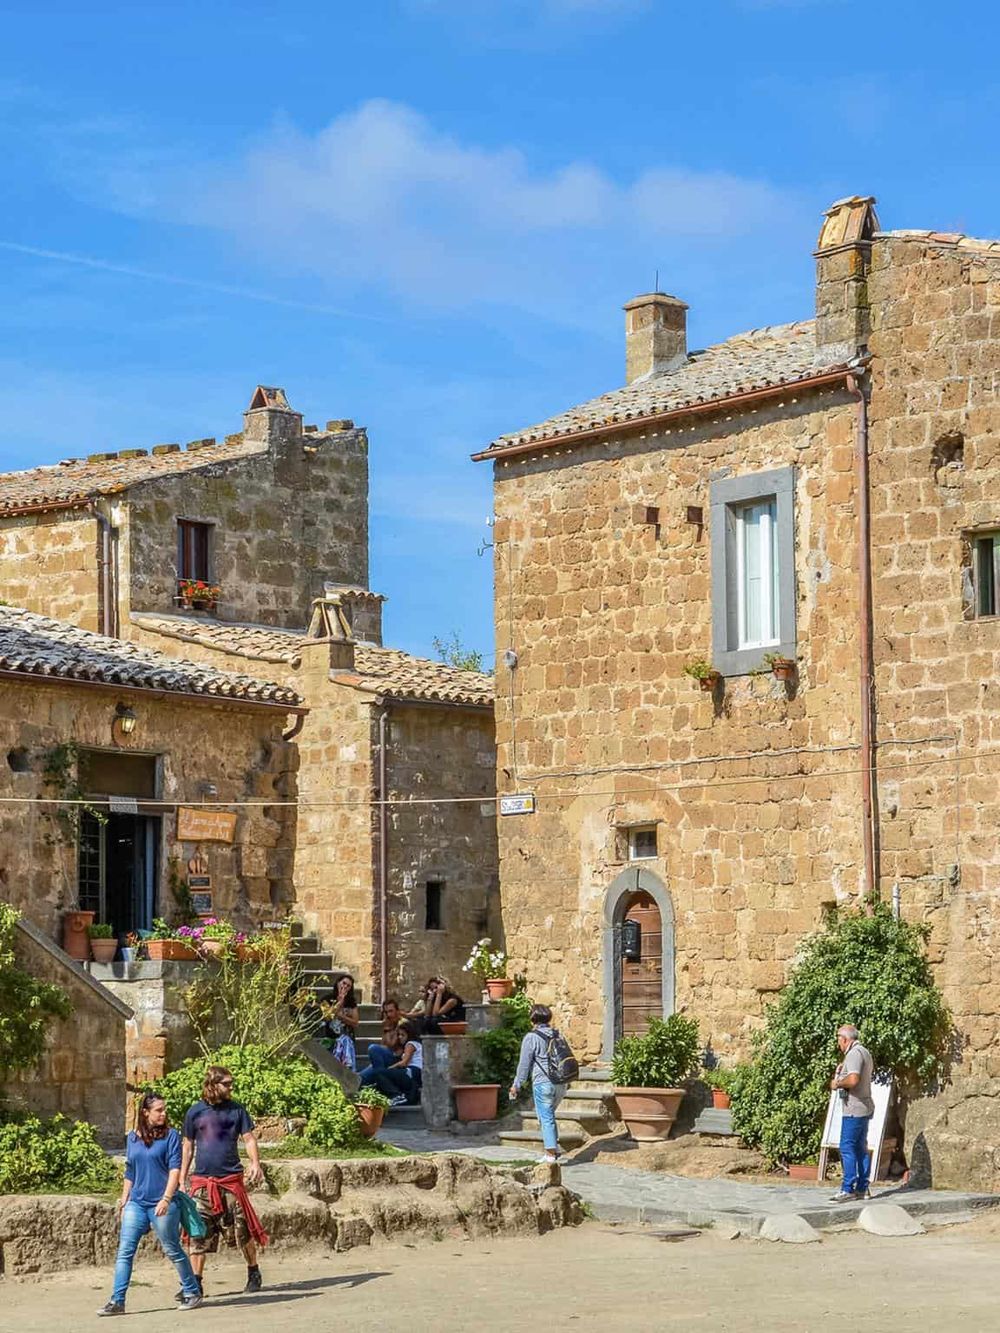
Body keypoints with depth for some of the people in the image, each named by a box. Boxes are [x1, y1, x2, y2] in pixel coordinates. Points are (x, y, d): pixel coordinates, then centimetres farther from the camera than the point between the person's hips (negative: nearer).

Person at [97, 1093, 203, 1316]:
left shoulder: (170, 1136, -3)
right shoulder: (133, 1138, 10)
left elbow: (175, 1169, -10)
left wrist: (166, 1199, -19)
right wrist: (124, 1198, 17)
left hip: (161, 1204, -4)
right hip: (136, 1204, 4)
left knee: (172, 1250, 4)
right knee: (125, 1251, -2)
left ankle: (192, 1293, 19)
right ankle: (117, 1301, -1)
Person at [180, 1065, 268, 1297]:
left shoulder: (236, 1110, 5)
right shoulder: (195, 1112, 5)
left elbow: (249, 1139, 3)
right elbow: (188, 1147, 12)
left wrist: (255, 1163, -15)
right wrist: (182, 1180, 9)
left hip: (231, 1179, 0)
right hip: (202, 1181, 0)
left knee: (242, 1230, 2)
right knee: (199, 1233, -3)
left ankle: (254, 1272, 20)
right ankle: (195, 1282, 2)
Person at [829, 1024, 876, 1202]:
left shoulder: (854, 1054, -14)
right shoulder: (864, 1052, 19)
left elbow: (853, 1079, -27)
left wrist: (837, 1083, -10)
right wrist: (842, 1070, 16)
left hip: (854, 1109, -10)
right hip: (864, 1107, 10)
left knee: (847, 1148, -9)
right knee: (861, 1148, 11)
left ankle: (848, 1189, -11)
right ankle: (863, 1188, 12)